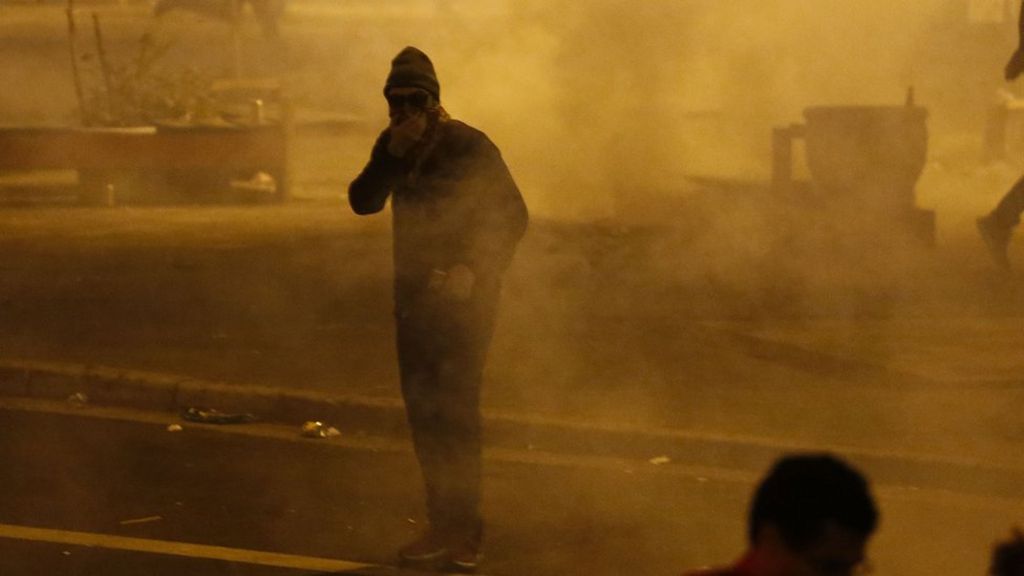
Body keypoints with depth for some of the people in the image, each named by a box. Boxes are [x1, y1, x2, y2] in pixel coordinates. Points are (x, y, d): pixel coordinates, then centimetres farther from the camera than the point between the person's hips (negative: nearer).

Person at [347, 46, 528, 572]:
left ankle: (464, 532, -10)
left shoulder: (469, 146, -10)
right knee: (423, 411, 7)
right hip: (415, 295, 6)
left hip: (463, 297, -6)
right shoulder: (393, 146, 8)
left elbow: (513, 216, -9)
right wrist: (392, 154, -17)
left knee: (455, 409, -11)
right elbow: (363, 202, -3)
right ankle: (443, 525, 15)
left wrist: (472, 270, -19)